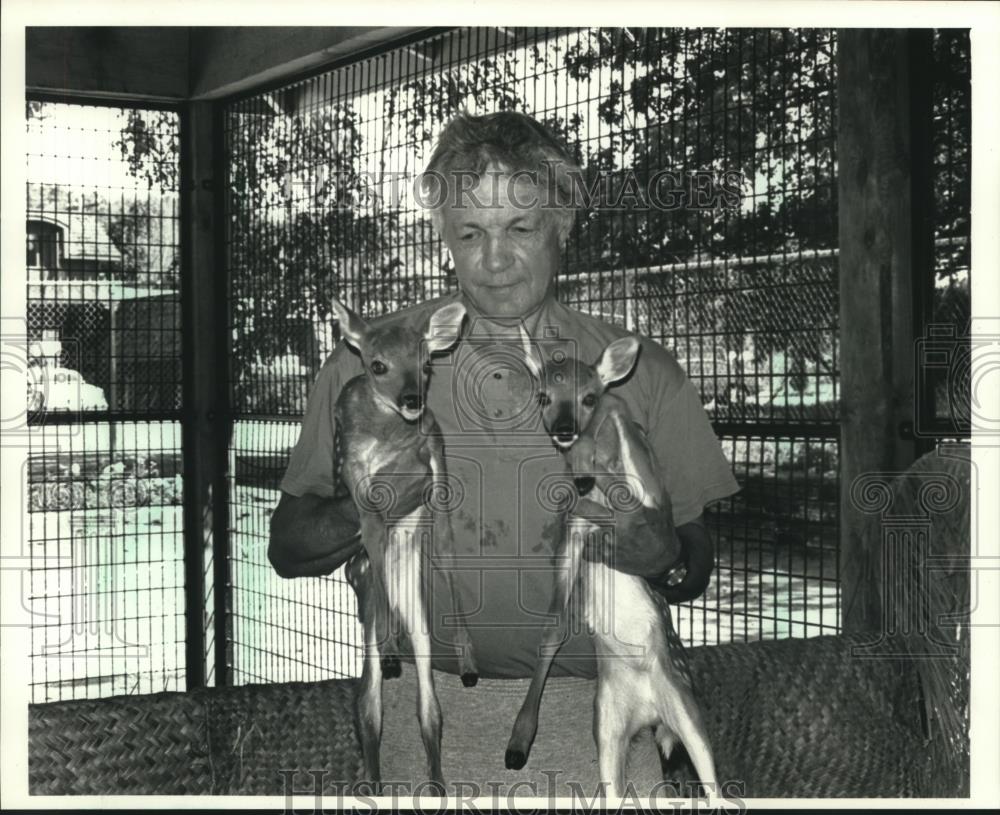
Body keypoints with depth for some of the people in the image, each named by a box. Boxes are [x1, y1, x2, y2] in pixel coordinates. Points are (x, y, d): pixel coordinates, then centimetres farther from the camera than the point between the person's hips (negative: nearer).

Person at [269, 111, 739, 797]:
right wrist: (364, 508, -14)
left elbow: (696, 567, 11)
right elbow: (289, 549, 6)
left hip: (595, 721, 1)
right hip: (431, 718, -1)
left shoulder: (640, 373, 5)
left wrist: (662, 559, -12)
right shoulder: (369, 365, 4)